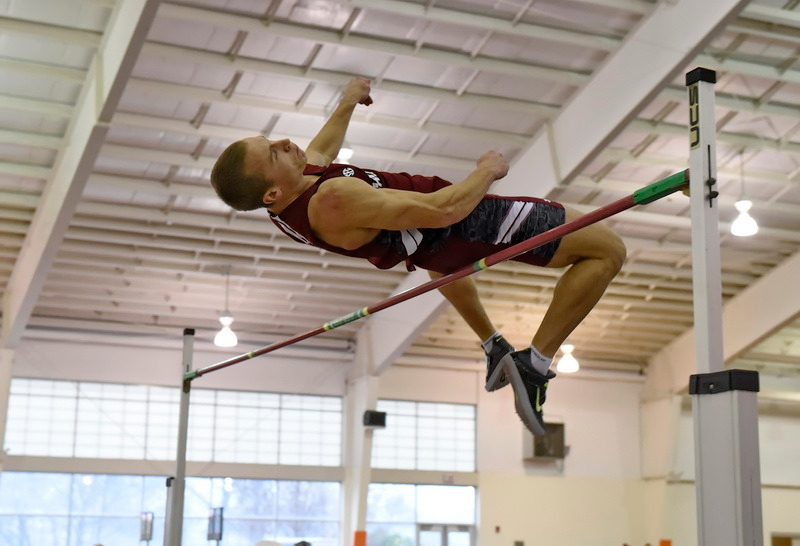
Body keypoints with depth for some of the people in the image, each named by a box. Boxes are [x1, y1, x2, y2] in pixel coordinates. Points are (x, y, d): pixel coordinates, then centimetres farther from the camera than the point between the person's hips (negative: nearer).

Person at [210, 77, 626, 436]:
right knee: (607, 251, -7)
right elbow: (444, 210, -37)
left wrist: (346, 105, 30)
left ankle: (493, 348, 49)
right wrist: (487, 170, -19)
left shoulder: (288, 203, -9)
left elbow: (320, 150, 17)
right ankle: (534, 365, -10)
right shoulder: (336, 201, -38)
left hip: (432, 245, 10)